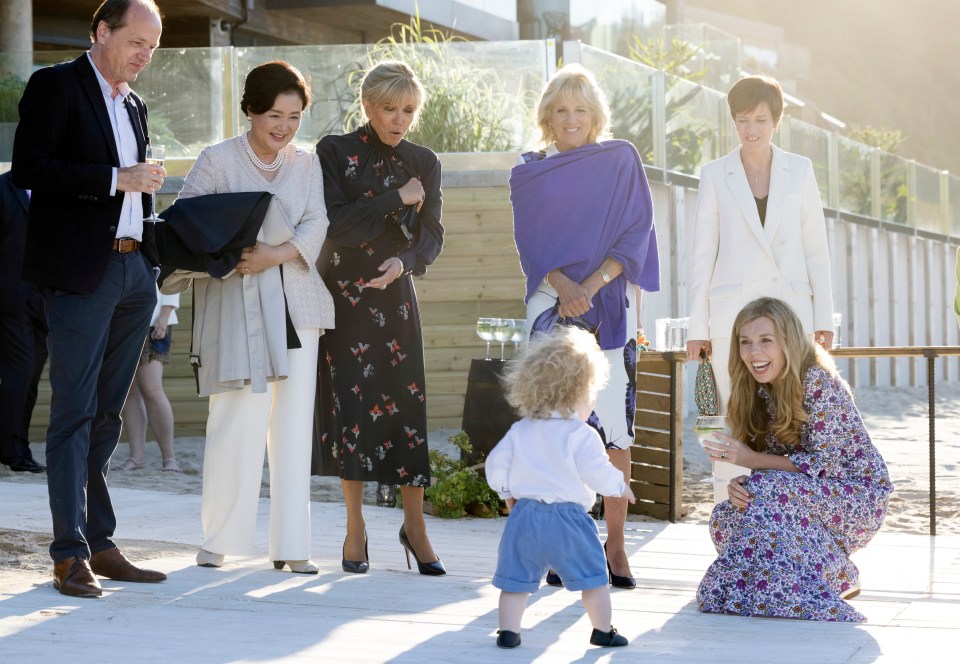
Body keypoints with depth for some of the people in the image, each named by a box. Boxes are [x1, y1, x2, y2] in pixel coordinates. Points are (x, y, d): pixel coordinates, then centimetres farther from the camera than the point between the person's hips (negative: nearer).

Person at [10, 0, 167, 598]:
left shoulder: (134, 105, 20)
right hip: (80, 274, -7)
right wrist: (115, 179, -17)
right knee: (74, 413, -8)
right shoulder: (55, 86, -3)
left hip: (134, 273, 7)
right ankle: (70, 554, -7)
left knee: (106, 414, 10)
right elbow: (30, 168, -14)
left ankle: (100, 544, 14)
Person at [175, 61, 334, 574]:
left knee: (293, 421, 2)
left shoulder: (307, 165, 14)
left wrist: (274, 256, -16)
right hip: (235, 302, -4)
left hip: (294, 304, 4)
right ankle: (218, 539, 2)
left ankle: (290, 545, 6)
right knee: (238, 419, -9)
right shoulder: (218, 161, 2)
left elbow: (315, 225, 1)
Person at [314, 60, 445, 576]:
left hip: (396, 295, 3)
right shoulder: (335, 152, -1)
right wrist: (397, 199, -11)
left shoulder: (423, 162, 9)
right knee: (350, 402, -5)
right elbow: (339, 225, -11)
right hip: (344, 295, -3)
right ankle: (355, 528, 4)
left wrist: (403, 261, -16)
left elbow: (431, 235, 4)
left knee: (407, 403, -3)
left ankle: (414, 524, 7)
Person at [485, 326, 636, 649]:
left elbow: (496, 466, 8)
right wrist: (620, 486, 6)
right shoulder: (581, 435, -9)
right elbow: (598, 473, -14)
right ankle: (603, 631, 14)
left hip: (525, 515, 4)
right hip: (568, 518, -4)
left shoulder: (519, 431, 7)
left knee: (516, 578, 9)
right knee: (592, 576, 9)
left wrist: (508, 494, 25)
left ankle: (508, 631, 7)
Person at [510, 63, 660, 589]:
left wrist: (592, 284, -12)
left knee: (614, 430, -6)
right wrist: (563, 284, -15)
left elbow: (636, 231, 2)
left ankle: (615, 545, -1)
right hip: (551, 304, 1)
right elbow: (530, 243, 5)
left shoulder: (621, 161, 9)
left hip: (611, 305, -1)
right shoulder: (528, 174, 13)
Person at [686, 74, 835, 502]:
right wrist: (697, 327, 0)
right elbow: (702, 254, 6)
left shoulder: (799, 170, 9)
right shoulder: (715, 176, 6)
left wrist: (824, 317, 2)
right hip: (732, 313, -1)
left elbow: (816, 248, 9)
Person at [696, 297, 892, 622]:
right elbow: (766, 460, 2)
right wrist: (738, 482, -21)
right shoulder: (761, 390, 3)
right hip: (812, 496, 8)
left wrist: (751, 460, -24)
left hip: (858, 496, -8)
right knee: (726, 516, -14)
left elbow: (824, 464, -24)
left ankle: (841, 579, -10)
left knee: (766, 492, -30)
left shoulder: (818, 384, -21)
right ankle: (840, 575, 4)